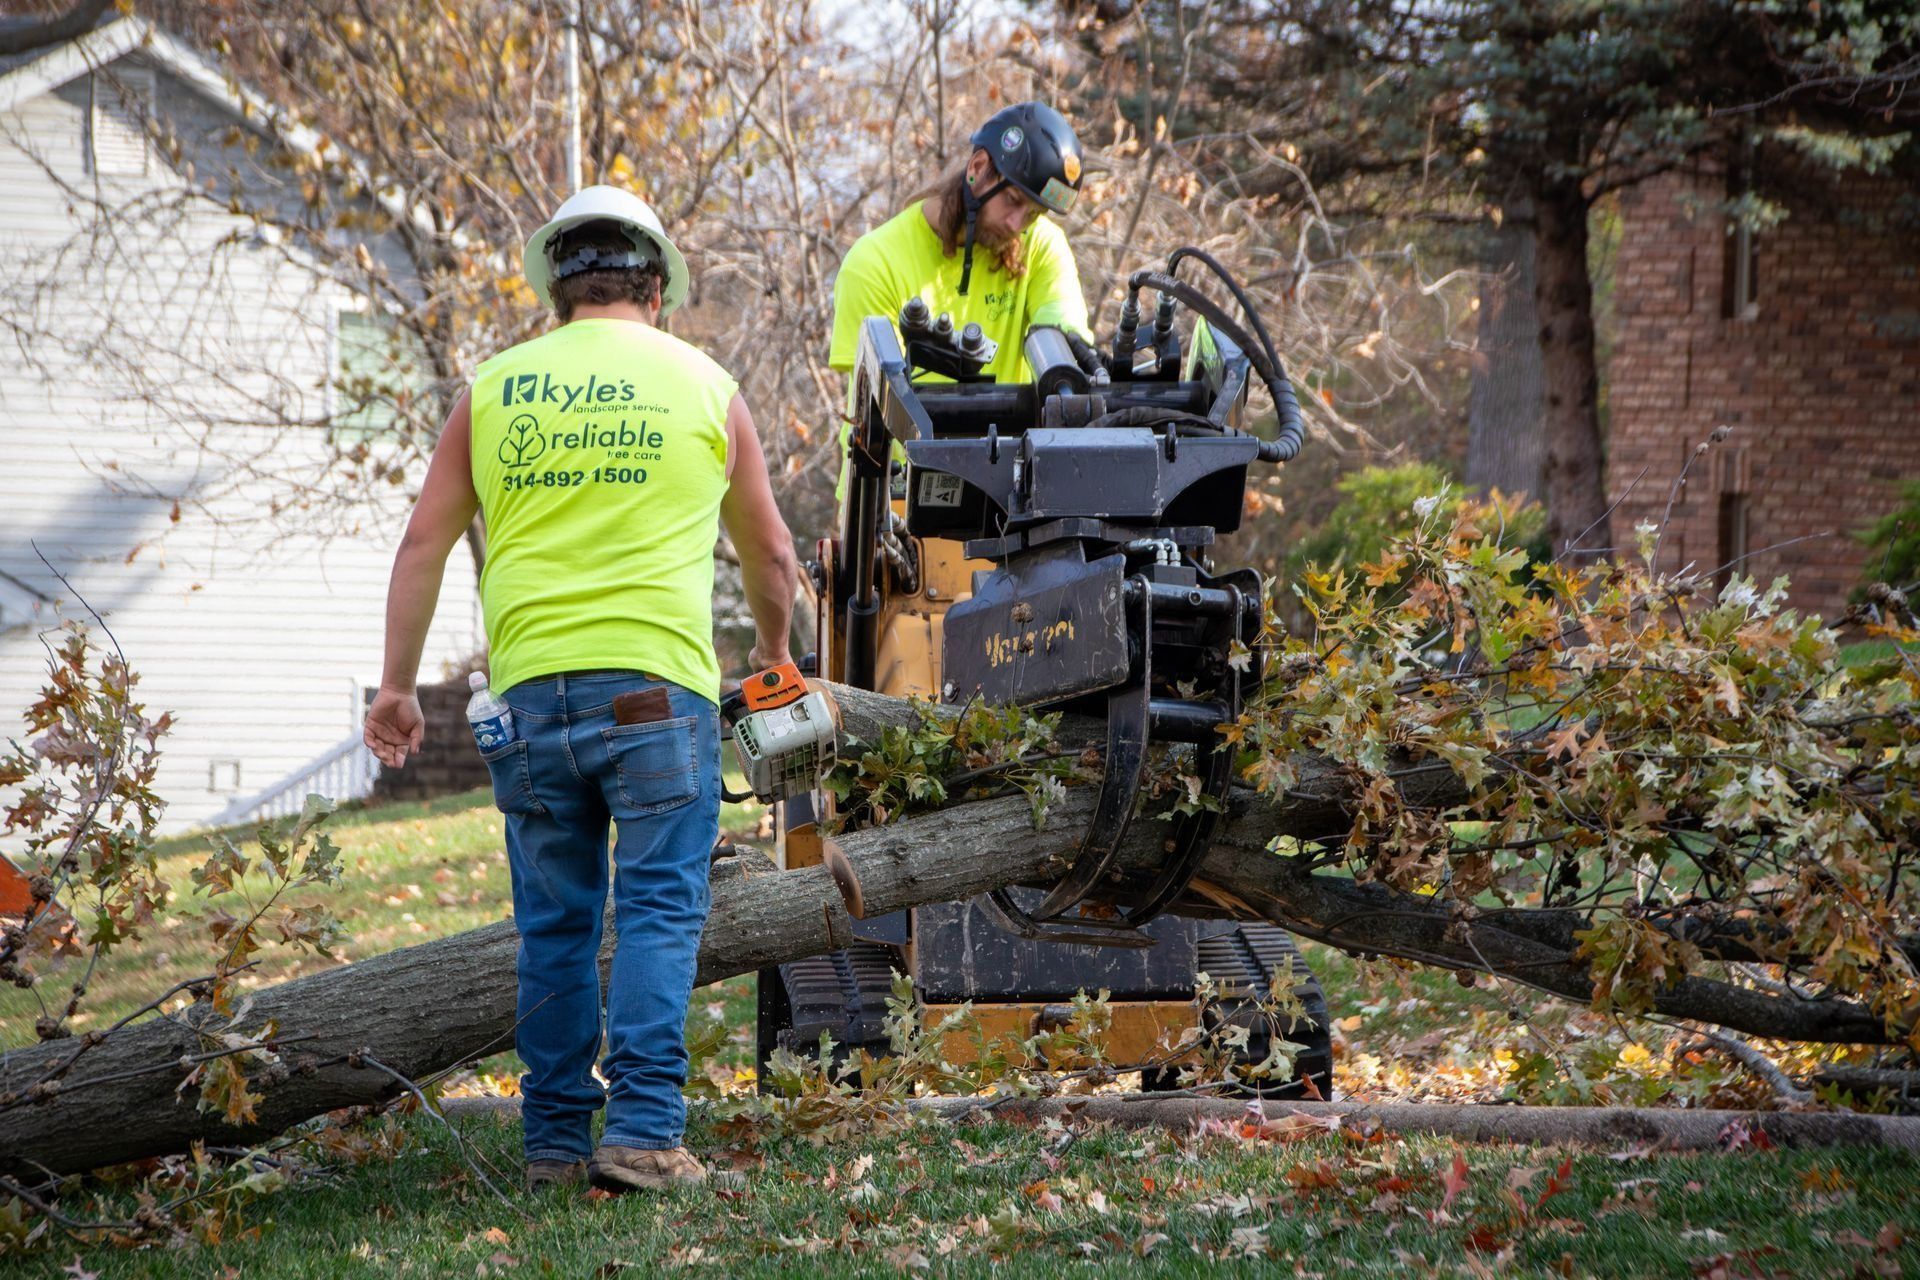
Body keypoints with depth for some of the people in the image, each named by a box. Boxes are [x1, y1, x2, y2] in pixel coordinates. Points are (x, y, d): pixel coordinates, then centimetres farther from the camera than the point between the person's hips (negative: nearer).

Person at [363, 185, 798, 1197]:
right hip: (656, 686, -2)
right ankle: (642, 1131, -10)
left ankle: (554, 1140, 11)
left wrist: (397, 688, 15)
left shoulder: (494, 388, 10)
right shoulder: (702, 385, 8)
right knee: (657, 911, -1)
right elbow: (770, 553, 18)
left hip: (529, 688, 2)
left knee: (555, 924, 9)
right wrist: (773, 657, 36)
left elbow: (424, 545, 8)